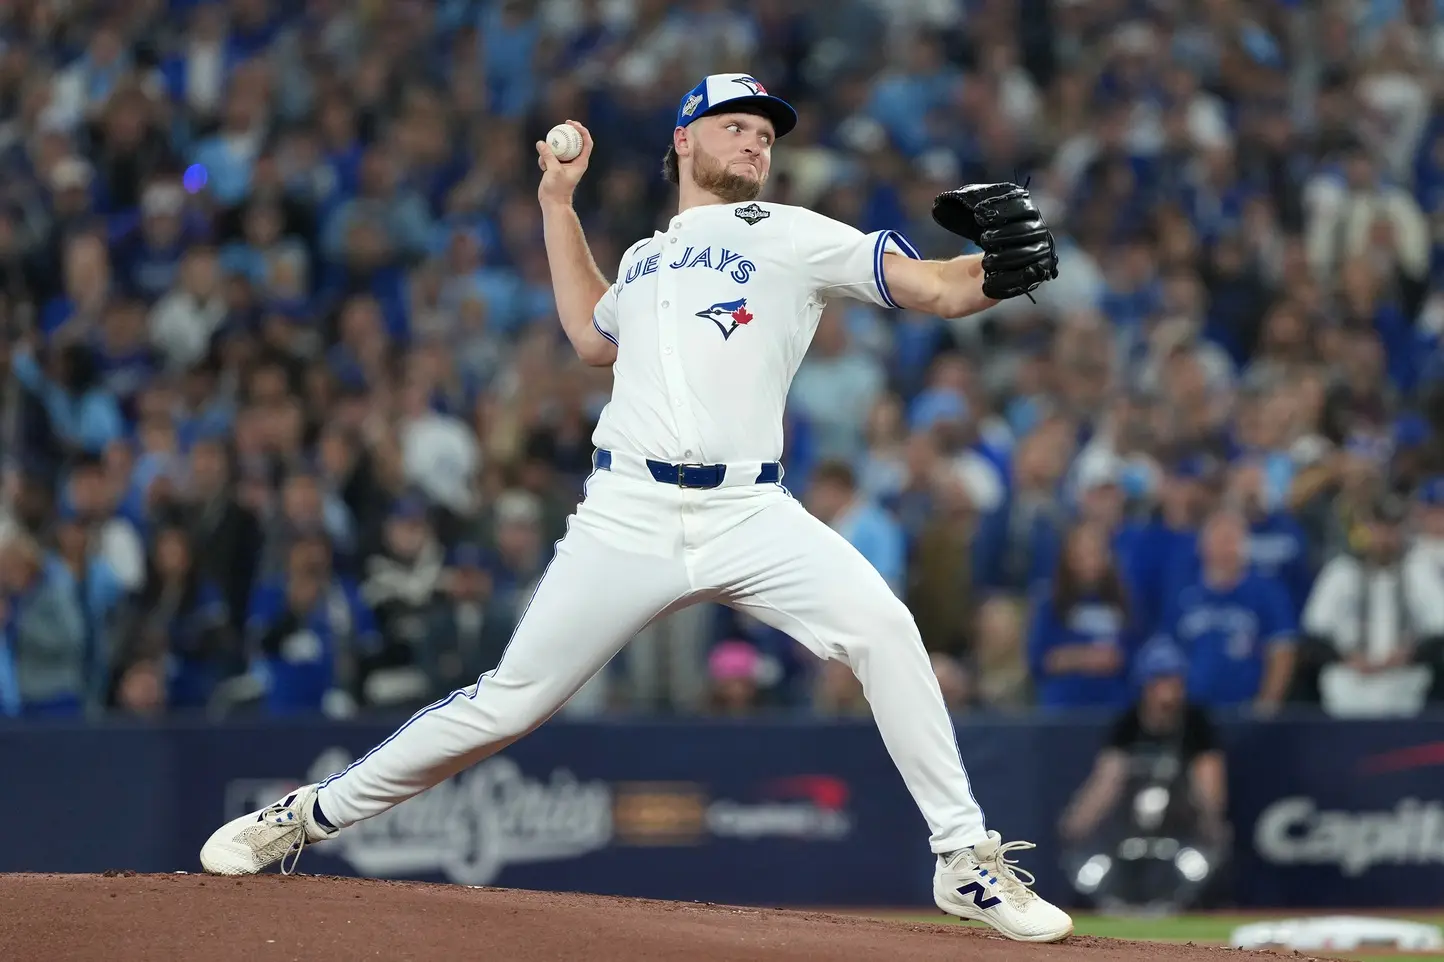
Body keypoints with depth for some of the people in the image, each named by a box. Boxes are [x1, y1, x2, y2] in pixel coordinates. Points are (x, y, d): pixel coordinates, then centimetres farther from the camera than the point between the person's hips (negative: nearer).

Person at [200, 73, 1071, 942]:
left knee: (881, 628, -25)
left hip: (749, 513, -2)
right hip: (630, 515, 2)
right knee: (509, 702, 2)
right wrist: (559, 204, 37)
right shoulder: (645, 258, 22)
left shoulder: (794, 236, 8)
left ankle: (968, 861, -16)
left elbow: (931, 287, -1)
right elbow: (592, 336, 37)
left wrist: (999, 270, -22)